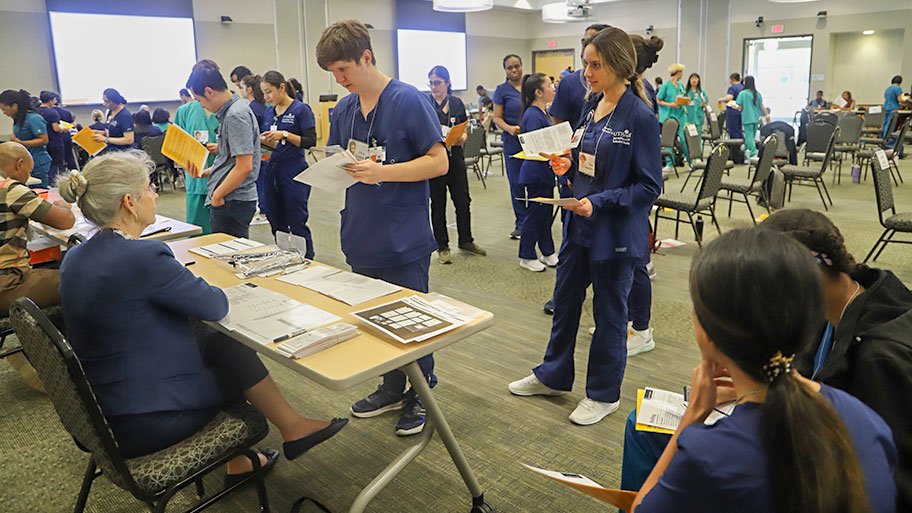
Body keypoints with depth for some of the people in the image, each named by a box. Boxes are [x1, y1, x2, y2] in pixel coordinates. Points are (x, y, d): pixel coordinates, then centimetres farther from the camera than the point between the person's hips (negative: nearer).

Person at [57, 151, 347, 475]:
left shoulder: (75, 258, 3)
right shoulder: (144, 256, -26)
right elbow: (216, 306, -14)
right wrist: (200, 288, 7)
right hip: (142, 424, -8)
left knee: (220, 342, 15)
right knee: (237, 351, 7)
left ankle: (237, 461, 26)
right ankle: (292, 428, 29)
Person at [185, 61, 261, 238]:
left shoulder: (236, 115, -16)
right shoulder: (229, 111, 14)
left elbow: (244, 166, -23)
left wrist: (217, 195, -14)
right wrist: (205, 172, 12)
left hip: (232, 202, -10)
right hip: (231, 199, 10)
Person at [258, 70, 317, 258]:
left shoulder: (301, 109, -7)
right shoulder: (268, 111, 12)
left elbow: (310, 141, -14)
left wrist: (285, 134, -23)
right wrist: (260, 139, -2)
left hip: (294, 172, -7)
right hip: (271, 170, 7)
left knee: (297, 224, -2)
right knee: (276, 223, 12)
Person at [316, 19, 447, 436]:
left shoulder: (409, 101, -12)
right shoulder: (342, 110, 8)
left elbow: (438, 162, -15)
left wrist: (381, 172, -24)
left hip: (404, 241, -6)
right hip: (362, 240, 7)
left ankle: (421, 396, 28)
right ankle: (392, 388, 37)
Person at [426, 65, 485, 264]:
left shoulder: (457, 103, 7)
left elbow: (465, 130, 11)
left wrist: (463, 137, -11)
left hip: (455, 157, 3)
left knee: (463, 200, 8)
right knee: (438, 203, 5)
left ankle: (466, 240, 26)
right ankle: (442, 247, 17)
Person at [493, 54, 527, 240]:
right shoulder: (502, 90, 1)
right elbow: (497, 118, -2)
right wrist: (509, 128, -22)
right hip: (513, 142, -2)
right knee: (516, 182, 2)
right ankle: (521, 222, 13)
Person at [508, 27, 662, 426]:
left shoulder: (640, 117, -17)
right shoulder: (592, 106, 5)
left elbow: (649, 186, -16)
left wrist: (599, 202, -25)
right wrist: (568, 164, -2)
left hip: (616, 232, -7)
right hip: (580, 224, 8)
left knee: (609, 313, 9)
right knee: (565, 300, 18)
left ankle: (603, 394, 29)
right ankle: (553, 376, 38)